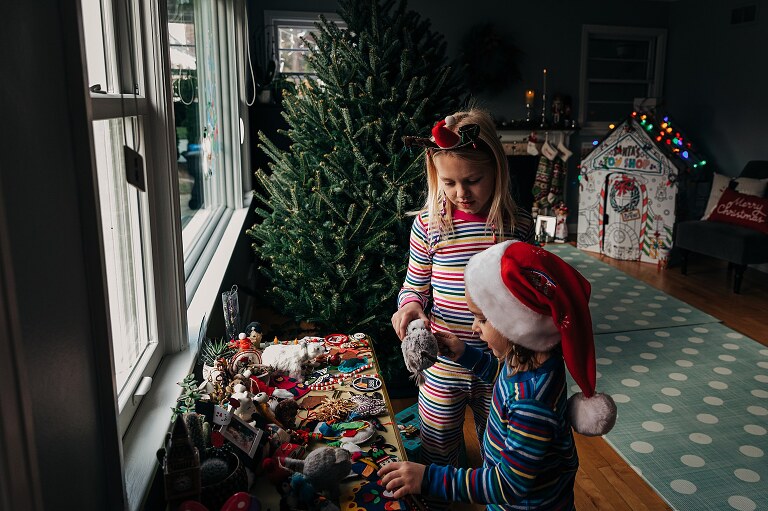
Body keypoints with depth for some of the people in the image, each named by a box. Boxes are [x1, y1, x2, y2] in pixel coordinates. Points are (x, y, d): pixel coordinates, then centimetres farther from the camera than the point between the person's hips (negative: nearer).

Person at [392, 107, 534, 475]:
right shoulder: (428, 224, -9)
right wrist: (410, 305, -19)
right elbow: (414, 285, 2)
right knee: (437, 459, 19)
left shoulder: (518, 225, -8)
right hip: (442, 366, 0)